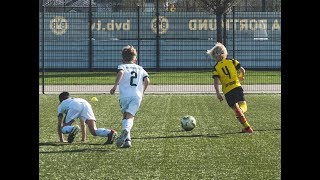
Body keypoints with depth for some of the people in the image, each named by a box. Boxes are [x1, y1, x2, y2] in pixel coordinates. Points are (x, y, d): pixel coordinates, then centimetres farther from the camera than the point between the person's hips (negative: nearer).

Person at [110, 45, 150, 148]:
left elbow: (120, 73, -10)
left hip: (124, 95, -1)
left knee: (125, 116, 15)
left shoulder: (122, 66, 14)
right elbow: (147, 80, 10)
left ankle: (127, 139, 2)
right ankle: (126, 129, -42)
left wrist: (115, 86, -13)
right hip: (137, 95, 1)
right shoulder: (140, 69, 24)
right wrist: (142, 91, 25)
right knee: (129, 116, -9)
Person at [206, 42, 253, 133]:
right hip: (237, 87, 0)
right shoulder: (232, 61, 8)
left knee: (236, 109, 5)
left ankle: (247, 127, -8)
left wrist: (218, 93, -6)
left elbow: (216, 81, -5)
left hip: (227, 91, 0)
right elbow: (242, 70, 2)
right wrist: (241, 77, 24)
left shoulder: (216, 68, 6)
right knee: (243, 107, -2)